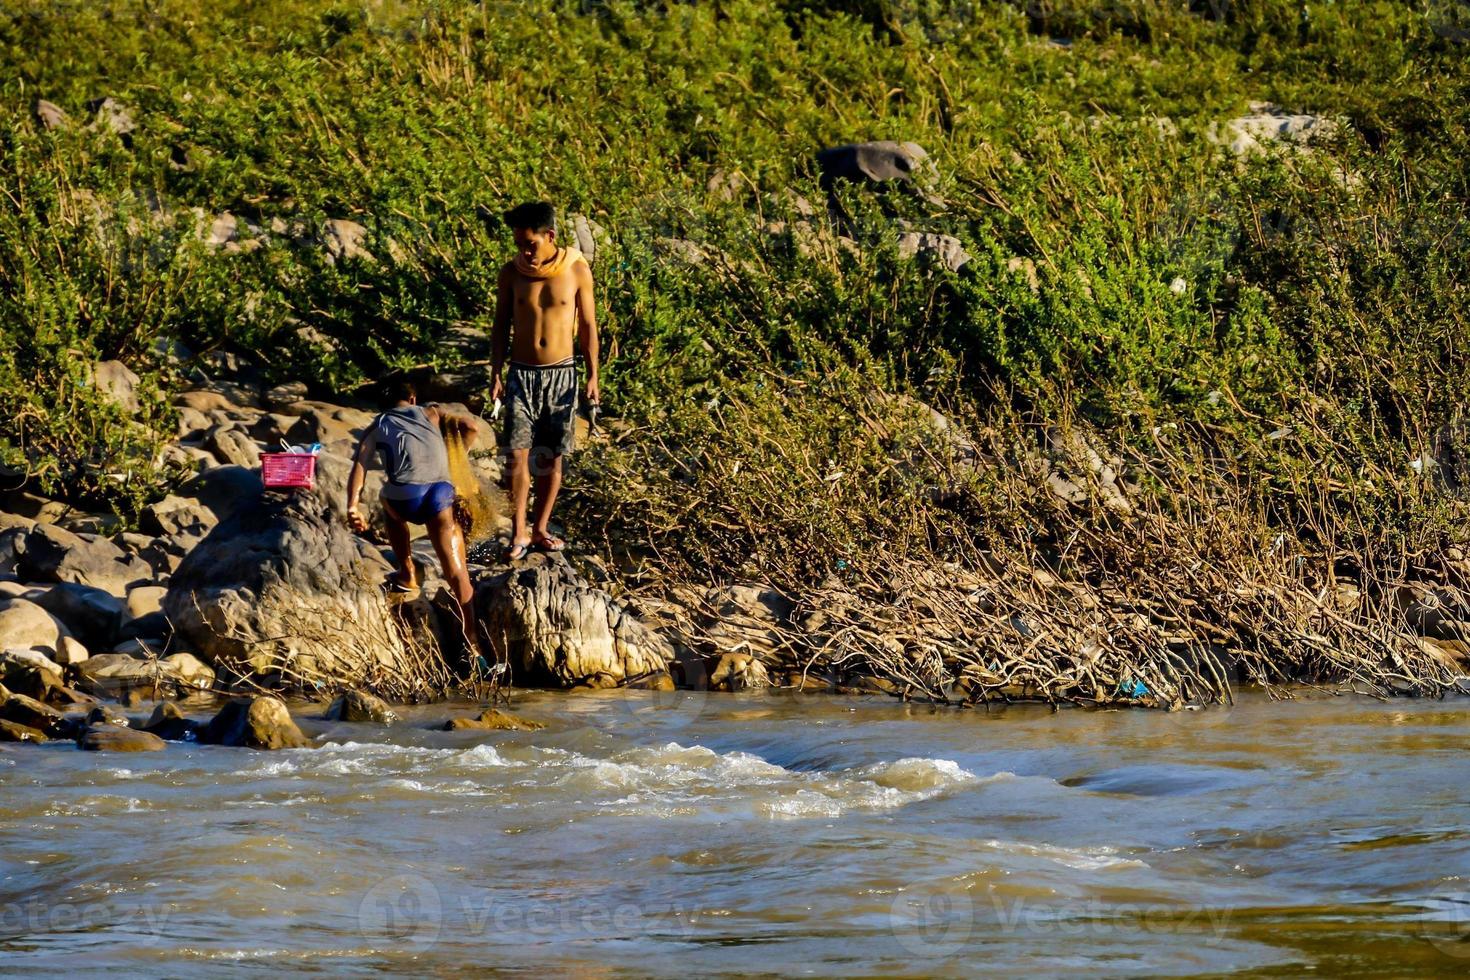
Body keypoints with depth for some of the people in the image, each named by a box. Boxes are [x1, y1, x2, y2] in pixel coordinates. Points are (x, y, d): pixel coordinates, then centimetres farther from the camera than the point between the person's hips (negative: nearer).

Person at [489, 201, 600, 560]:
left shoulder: (576, 270, -6)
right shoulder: (512, 272, -3)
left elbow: (587, 324, 2)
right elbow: (501, 325, 4)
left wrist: (593, 375, 0)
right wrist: (495, 374, -2)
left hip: (561, 374, 0)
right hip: (521, 374, 0)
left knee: (551, 457, 6)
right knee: (518, 453, -9)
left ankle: (540, 529, 18)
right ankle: (519, 532, -1)